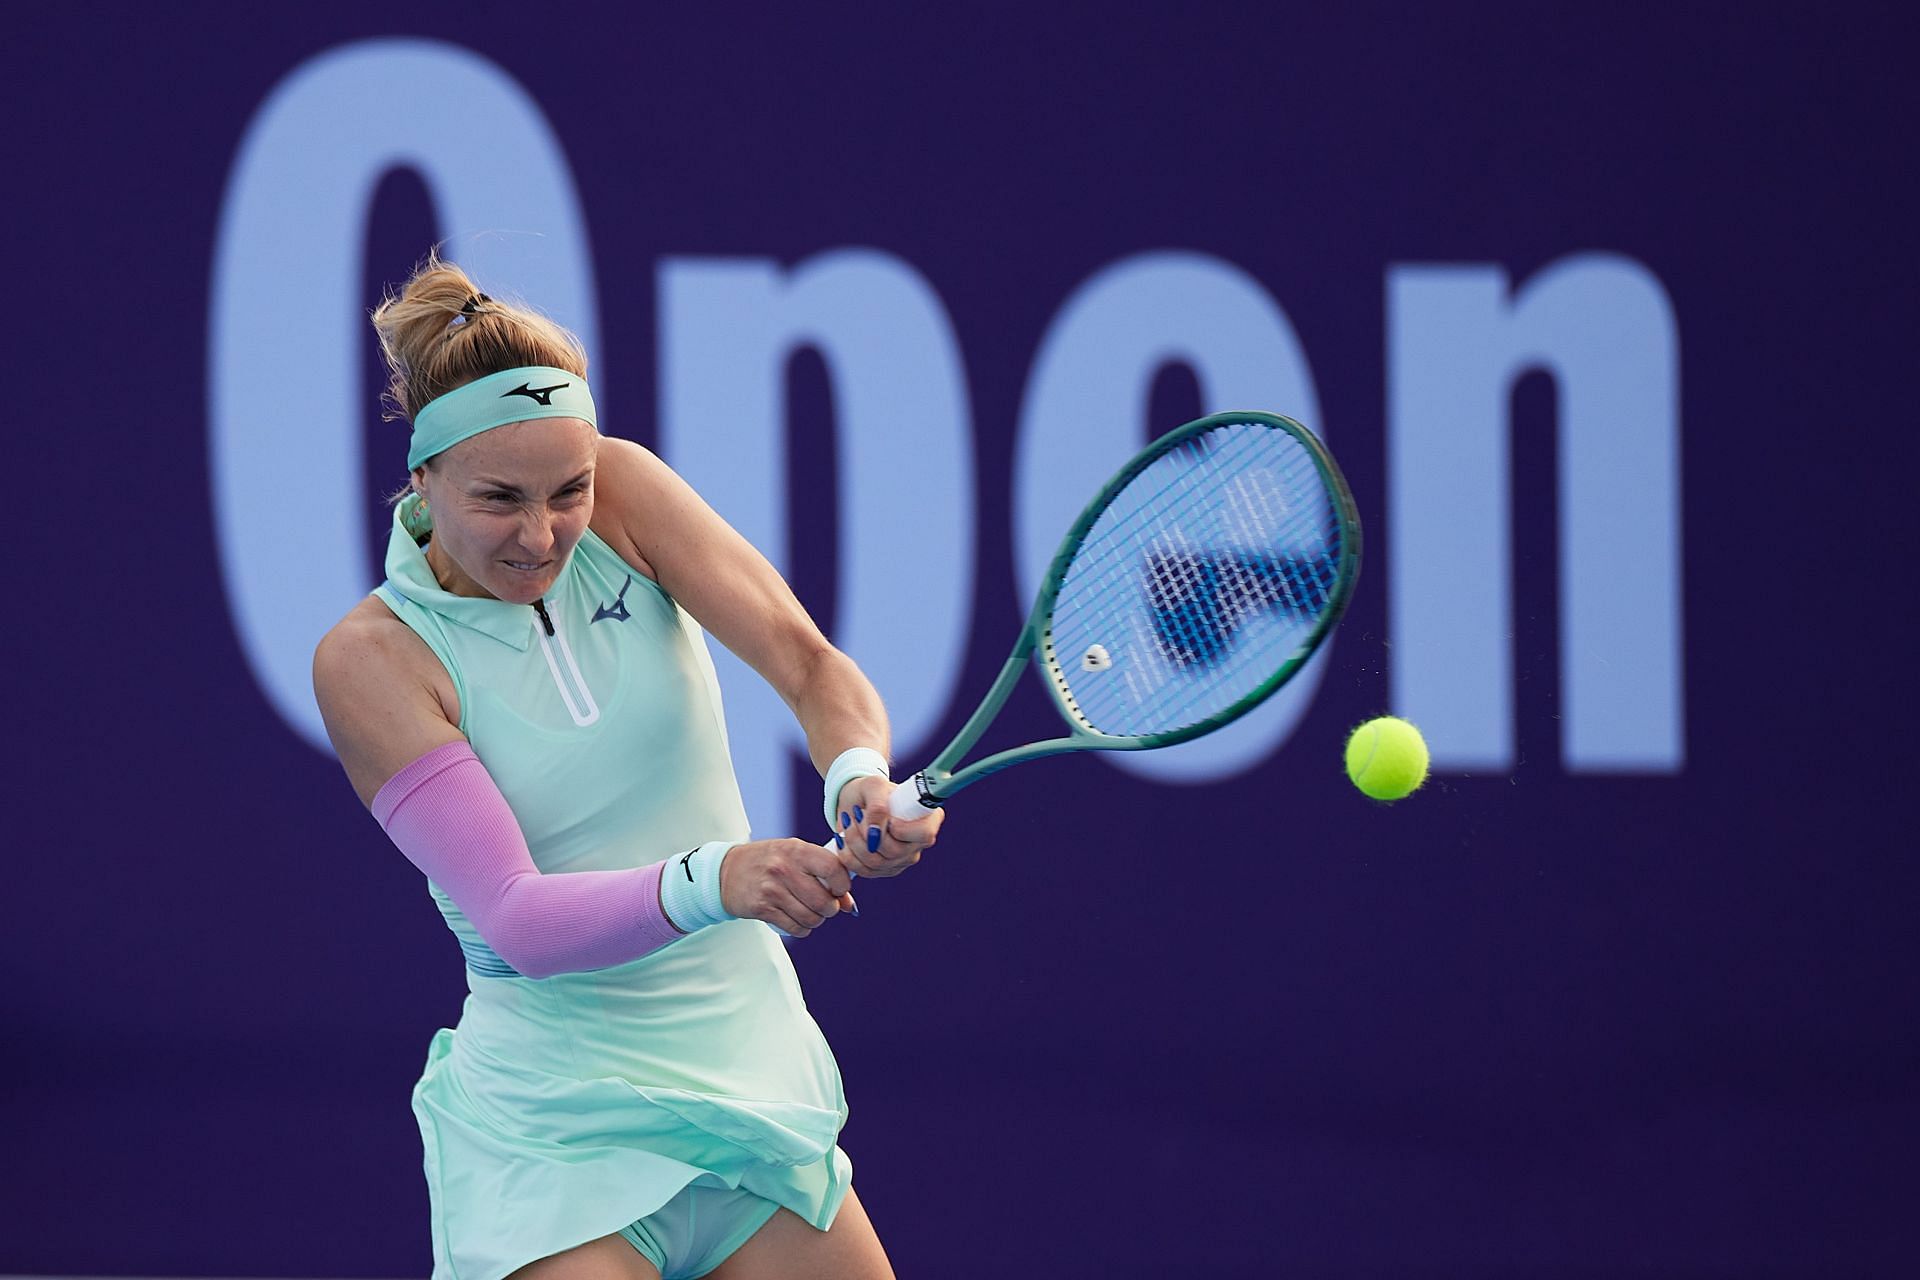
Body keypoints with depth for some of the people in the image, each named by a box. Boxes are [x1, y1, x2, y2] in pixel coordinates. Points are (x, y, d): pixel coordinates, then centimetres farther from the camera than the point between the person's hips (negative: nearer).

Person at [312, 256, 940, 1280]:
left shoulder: (622, 496, -2)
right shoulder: (372, 660, -12)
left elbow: (809, 664, -12)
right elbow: (516, 918, -20)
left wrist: (859, 774, -35)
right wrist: (708, 881, -37)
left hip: (753, 1074, 4)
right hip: (555, 1127, -4)